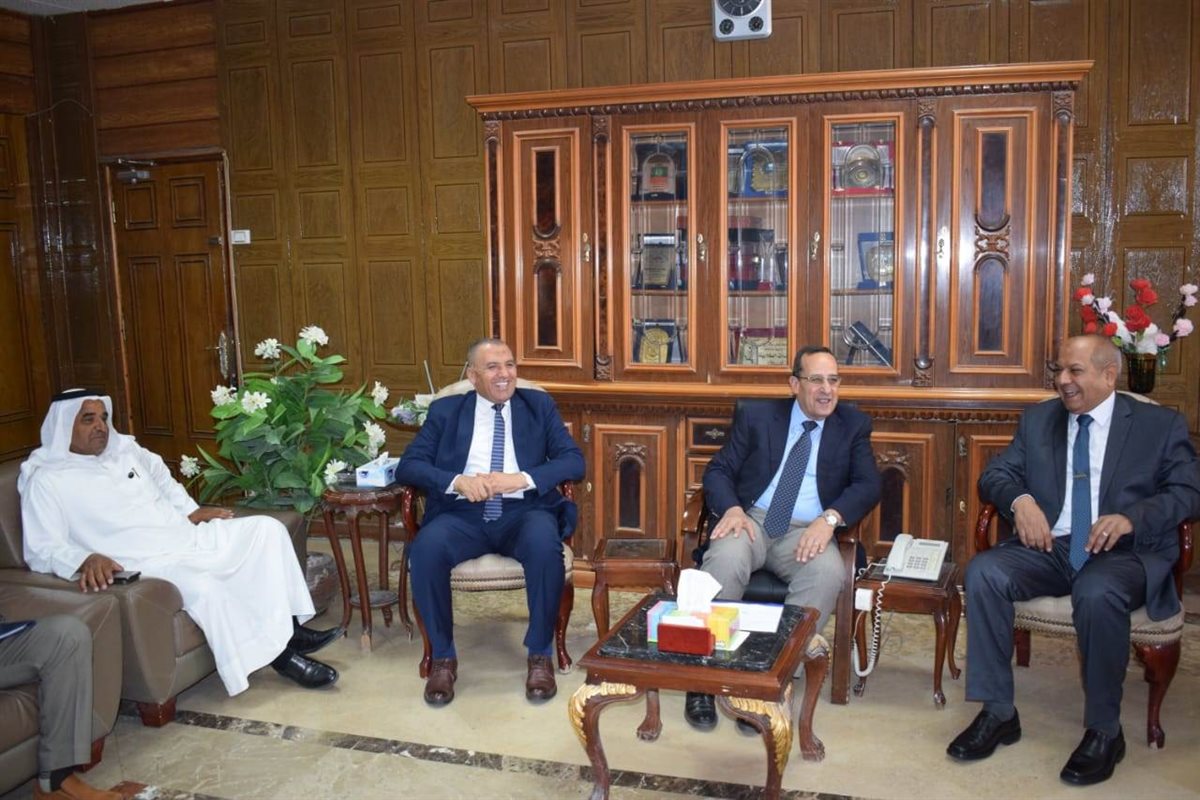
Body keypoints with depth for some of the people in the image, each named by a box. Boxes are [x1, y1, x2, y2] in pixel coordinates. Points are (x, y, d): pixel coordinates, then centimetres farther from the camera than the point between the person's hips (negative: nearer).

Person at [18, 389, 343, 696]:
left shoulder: (127, 450, 15)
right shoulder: (46, 481, -4)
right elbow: (42, 550, -12)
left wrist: (191, 511, 15)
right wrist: (85, 560, -32)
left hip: (190, 539, 8)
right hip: (147, 565, -8)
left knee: (266, 528, -6)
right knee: (202, 586, -36)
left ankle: (288, 629, -9)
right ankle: (279, 654, -22)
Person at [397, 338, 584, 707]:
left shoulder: (539, 405, 13)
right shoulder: (445, 410, 13)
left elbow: (573, 460, 2)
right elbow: (408, 466, 3)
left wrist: (522, 479, -15)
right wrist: (457, 481, -16)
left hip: (523, 511, 0)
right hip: (463, 513, 1)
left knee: (545, 545, -34)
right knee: (425, 549, -31)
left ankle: (540, 655, -14)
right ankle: (443, 657, -10)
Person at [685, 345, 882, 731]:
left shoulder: (854, 425, 12)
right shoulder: (756, 415, 11)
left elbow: (869, 484, 1)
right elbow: (718, 471, 8)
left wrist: (829, 518, -19)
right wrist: (731, 508, -15)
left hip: (807, 531, 1)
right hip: (751, 520, 0)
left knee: (828, 572, -34)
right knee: (725, 559, -34)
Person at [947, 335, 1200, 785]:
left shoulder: (1160, 425, 7)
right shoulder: (1038, 419, 16)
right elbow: (994, 474, 12)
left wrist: (1131, 517, -20)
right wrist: (1020, 500, -11)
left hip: (1125, 551, -3)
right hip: (1051, 546, 4)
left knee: (1097, 593, -37)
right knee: (982, 572, -25)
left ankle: (1104, 731, -17)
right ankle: (998, 713, -15)